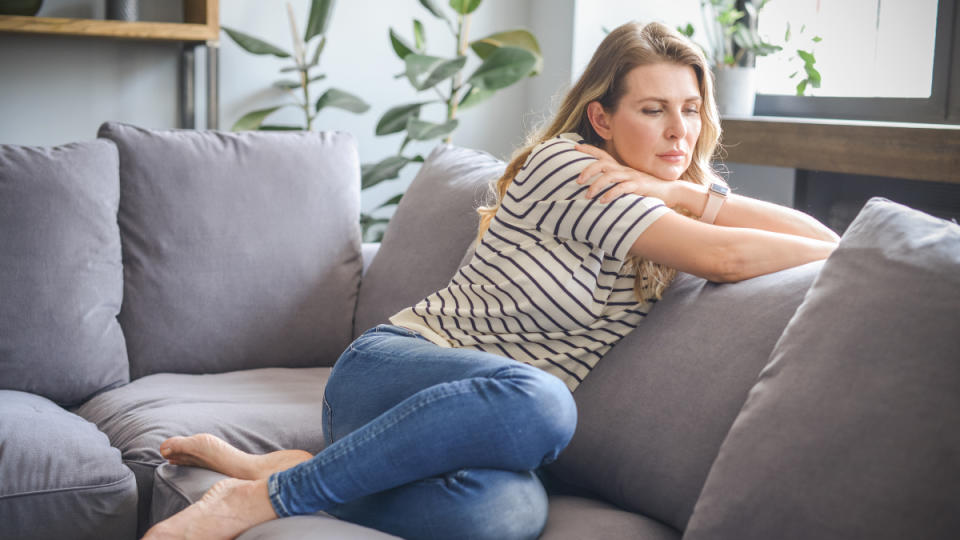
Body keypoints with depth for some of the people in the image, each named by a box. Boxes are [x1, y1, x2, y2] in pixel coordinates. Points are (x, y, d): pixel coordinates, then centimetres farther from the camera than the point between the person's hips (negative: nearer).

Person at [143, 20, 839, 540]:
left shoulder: (682, 195, 14)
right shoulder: (561, 163, -9)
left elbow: (816, 233, 4)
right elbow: (723, 258, -16)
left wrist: (684, 194, -7)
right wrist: (838, 253, -3)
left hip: (488, 424, 5)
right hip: (389, 370, -5)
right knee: (539, 400, -40)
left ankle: (284, 469, -13)